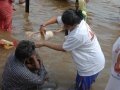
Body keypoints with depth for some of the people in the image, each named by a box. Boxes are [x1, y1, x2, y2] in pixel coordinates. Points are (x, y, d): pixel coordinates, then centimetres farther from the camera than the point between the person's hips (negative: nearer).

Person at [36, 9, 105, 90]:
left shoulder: (78, 35, -36)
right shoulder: (76, 20, -11)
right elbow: (57, 19, 2)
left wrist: (43, 44, -14)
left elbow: (62, 48, -20)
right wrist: (44, 25, -15)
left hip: (91, 66, -9)